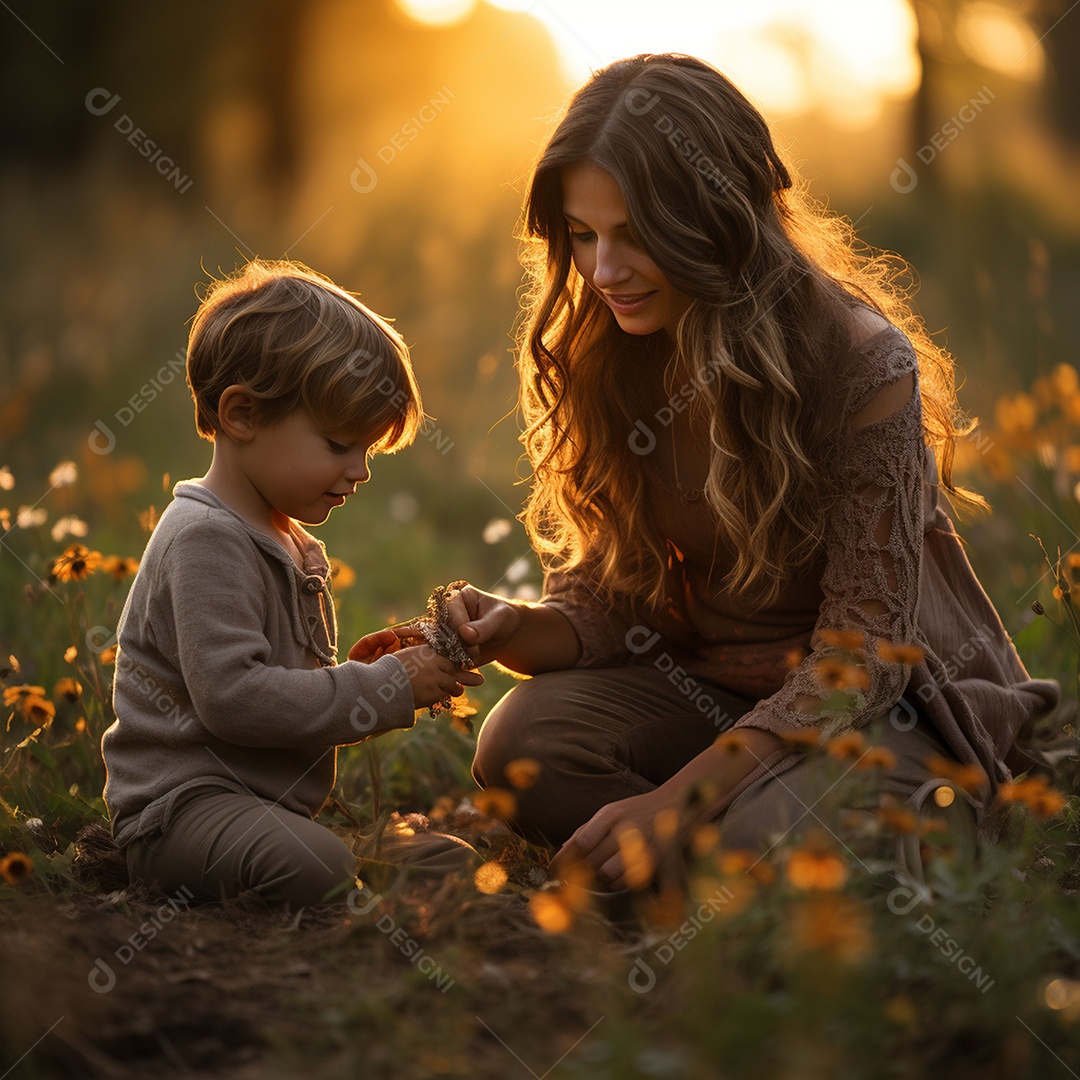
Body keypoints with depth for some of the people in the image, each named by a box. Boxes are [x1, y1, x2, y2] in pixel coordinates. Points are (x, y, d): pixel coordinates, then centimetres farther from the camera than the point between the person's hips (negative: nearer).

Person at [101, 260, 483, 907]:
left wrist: (357, 673, 8)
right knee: (318, 870, -37)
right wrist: (384, 687, -19)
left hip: (272, 800, 11)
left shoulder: (285, 539, 19)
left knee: (451, 859, 0)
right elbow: (231, 696, -25)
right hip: (184, 802, -11)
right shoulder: (205, 539, -15)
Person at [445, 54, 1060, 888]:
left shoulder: (863, 364, -21)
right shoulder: (601, 361, -3)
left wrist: (680, 801, -28)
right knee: (522, 743, -23)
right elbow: (614, 600, 0)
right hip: (705, 686, 4)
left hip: (889, 704, -4)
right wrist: (520, 631, -24)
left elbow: (864, 652, -20)